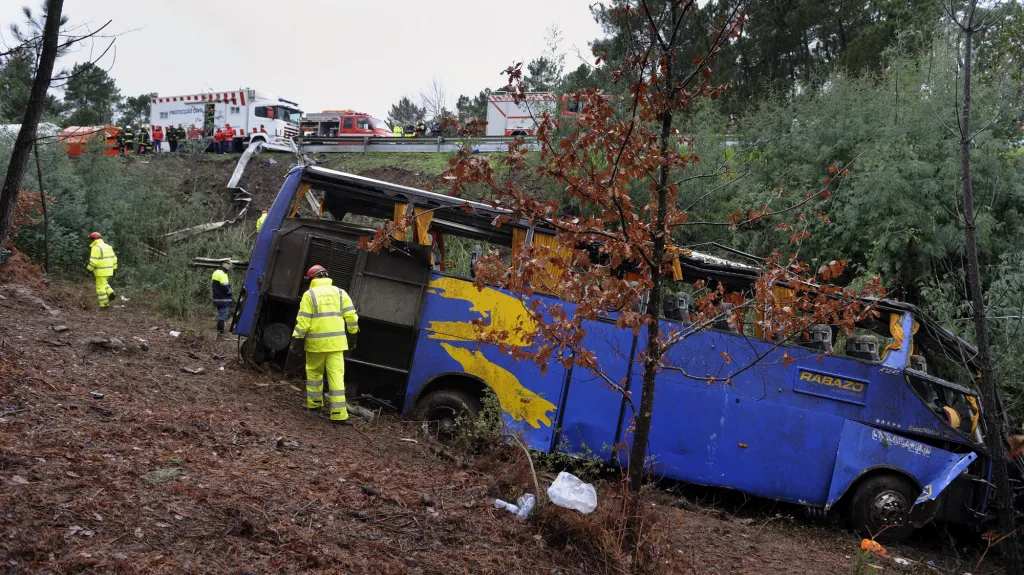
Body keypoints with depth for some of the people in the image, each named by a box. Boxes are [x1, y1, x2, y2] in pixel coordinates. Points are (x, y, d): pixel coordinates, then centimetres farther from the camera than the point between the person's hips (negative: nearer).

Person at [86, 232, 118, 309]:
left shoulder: (96, 248, -15)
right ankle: (111, 293, 5)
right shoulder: (108, 247, 10)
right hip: (108, 270, 8)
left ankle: (104, 304, 2)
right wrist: (113, 269, 16)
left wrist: (89, 269, -9)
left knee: (100, 287, 1)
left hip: (101, 272, -8)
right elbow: (114, 258, 12)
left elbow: (93, 261, -21)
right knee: (104, 284, 25)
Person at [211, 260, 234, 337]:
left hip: (217, 298, 10)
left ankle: (219, 332, 22)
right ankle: (220, 334, -7)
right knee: (222, 316, -7)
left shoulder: (216, 272, 16)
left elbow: (211, 284, 23)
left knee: (220, 316, 17)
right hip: (223, 299, -10)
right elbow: (225, 287, -22)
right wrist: (231, 296, -8)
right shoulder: (222, 273, -16)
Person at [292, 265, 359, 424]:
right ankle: (339, 413, -6)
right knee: (336, 375, -1)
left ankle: (314, 402, 28)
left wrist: (297, 338, 1)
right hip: (336, 342, 2)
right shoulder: (340, 293, 8)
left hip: (316, 342, -2)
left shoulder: (310, 294, -1)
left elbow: (303, 320, -7)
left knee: (314, 372, 19)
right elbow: (351, 317, 5)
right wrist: (352, 336, 14)